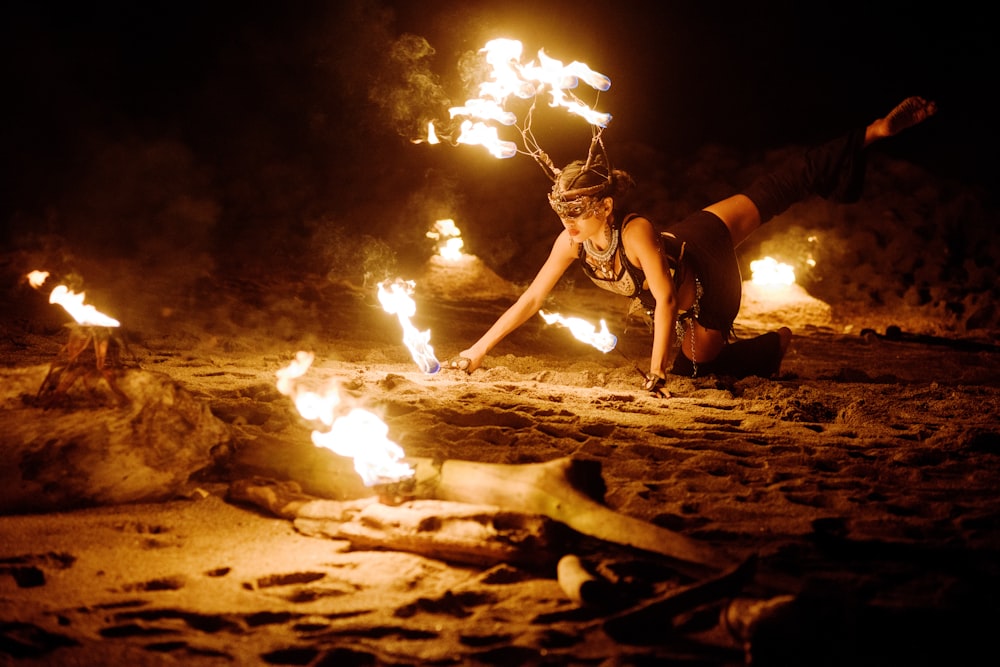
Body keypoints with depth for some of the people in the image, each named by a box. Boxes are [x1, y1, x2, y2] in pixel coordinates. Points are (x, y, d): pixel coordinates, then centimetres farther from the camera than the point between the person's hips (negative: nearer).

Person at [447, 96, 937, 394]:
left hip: (707, 253, -6)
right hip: (686, 306, 6)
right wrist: (478, 350, -25)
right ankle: (776, 342, 53)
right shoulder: (571, 243, -27)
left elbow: (664, 298, -47)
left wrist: (656, 373, -50)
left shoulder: (636, 232, -45)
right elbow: (531, 299, -21)